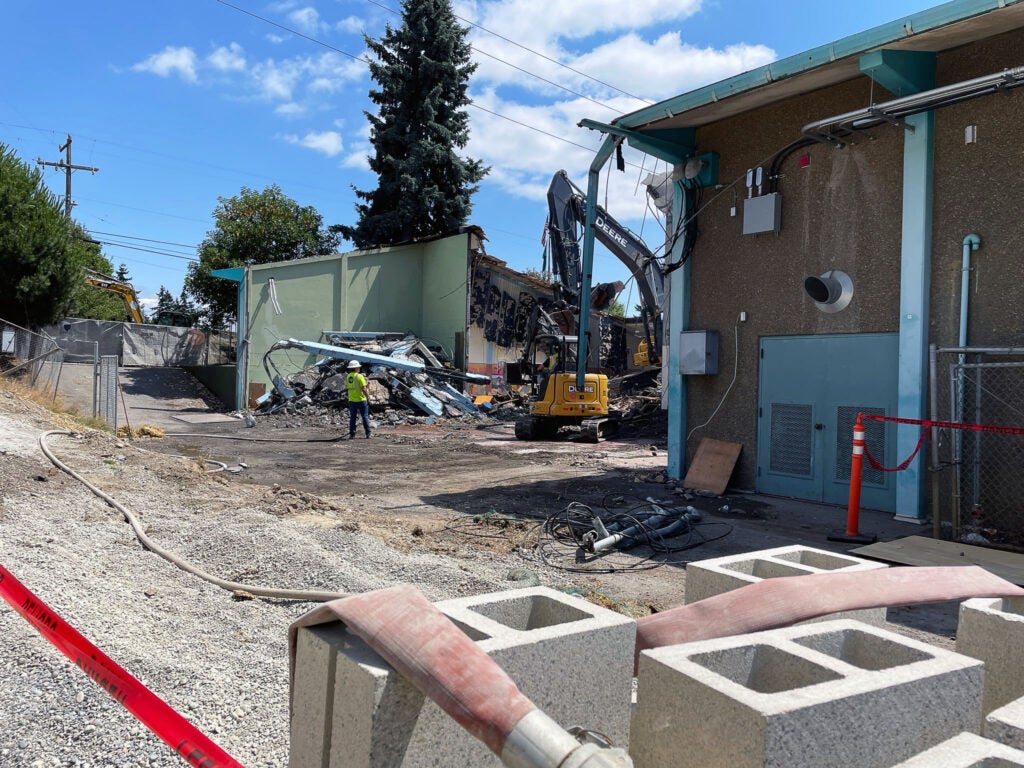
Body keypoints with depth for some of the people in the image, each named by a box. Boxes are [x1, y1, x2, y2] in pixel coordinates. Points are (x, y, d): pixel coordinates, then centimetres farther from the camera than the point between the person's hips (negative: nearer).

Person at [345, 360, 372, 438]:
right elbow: (364, 389, -18)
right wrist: (368, 397, -11)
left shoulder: (347, 376, 4)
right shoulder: (359, 376, -15)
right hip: (361, 400, -5)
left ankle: (351, 434, 7)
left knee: (352, 417, 9)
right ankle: (368, 433, 9)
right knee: (365, 417, 6)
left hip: (351, 400, 5)